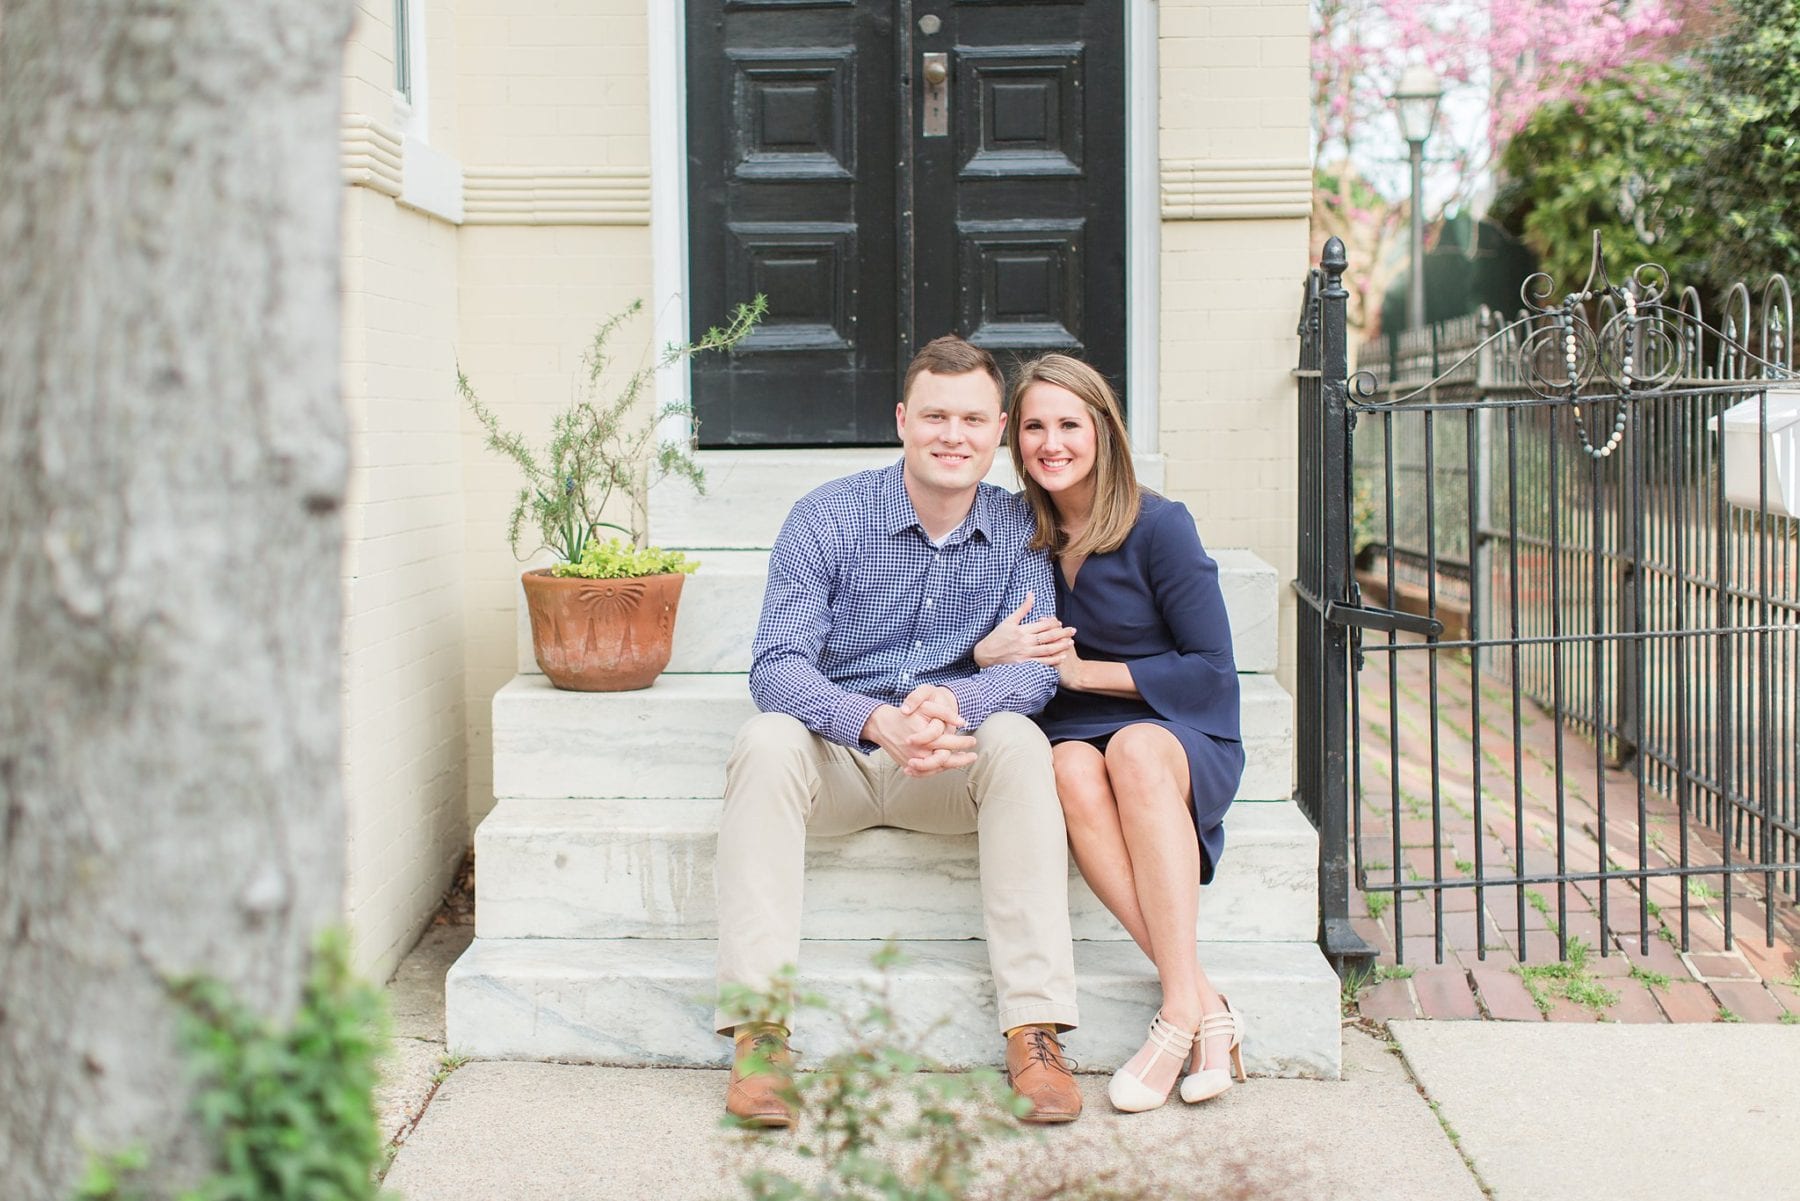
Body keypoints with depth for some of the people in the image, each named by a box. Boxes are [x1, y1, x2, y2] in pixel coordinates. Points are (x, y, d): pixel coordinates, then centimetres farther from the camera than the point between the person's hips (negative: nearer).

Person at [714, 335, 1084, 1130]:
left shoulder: (1018, 529, -1)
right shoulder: (827, 517, -8)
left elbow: (1036, 669, -11)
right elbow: (776, 666, -18)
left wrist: (952, 702, -35)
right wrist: (879, 722, -38)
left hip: (954, 767, 1)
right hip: (834, 759, -1)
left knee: (1017, 740, -29)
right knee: (766, 740, -32)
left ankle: (1035, 1029, -32)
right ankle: (758, 1028, -34)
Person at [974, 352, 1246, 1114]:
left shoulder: (1158, 526, -6)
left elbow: (1212, 671, -5)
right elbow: (992, 646, 15)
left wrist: (1084, 670, -9)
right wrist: (986, 654, -9)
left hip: (1182, 734, -2)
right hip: (1072, 734, 2)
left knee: (1135, 749, -38)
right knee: (1074, 770, -34)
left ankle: (1178, 1012, -39)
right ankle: (1205, 1004, -37)